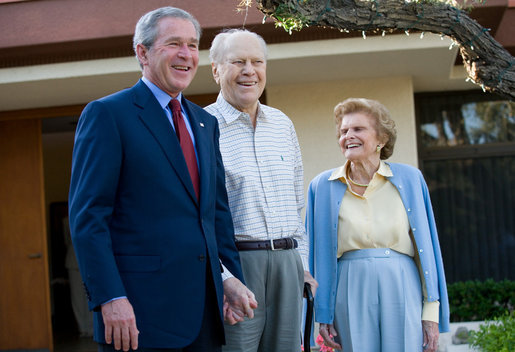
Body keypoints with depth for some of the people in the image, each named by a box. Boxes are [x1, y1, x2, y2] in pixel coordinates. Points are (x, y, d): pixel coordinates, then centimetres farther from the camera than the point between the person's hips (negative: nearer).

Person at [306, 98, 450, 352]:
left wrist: (432, 311, 2)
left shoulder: (409, 179, 6)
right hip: (352, 291, 0)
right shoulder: (322, 186, 7)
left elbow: (426, 245, 7)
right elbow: (320, 254, 8)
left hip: (402, 289, 0)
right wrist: (323, 315, 5)